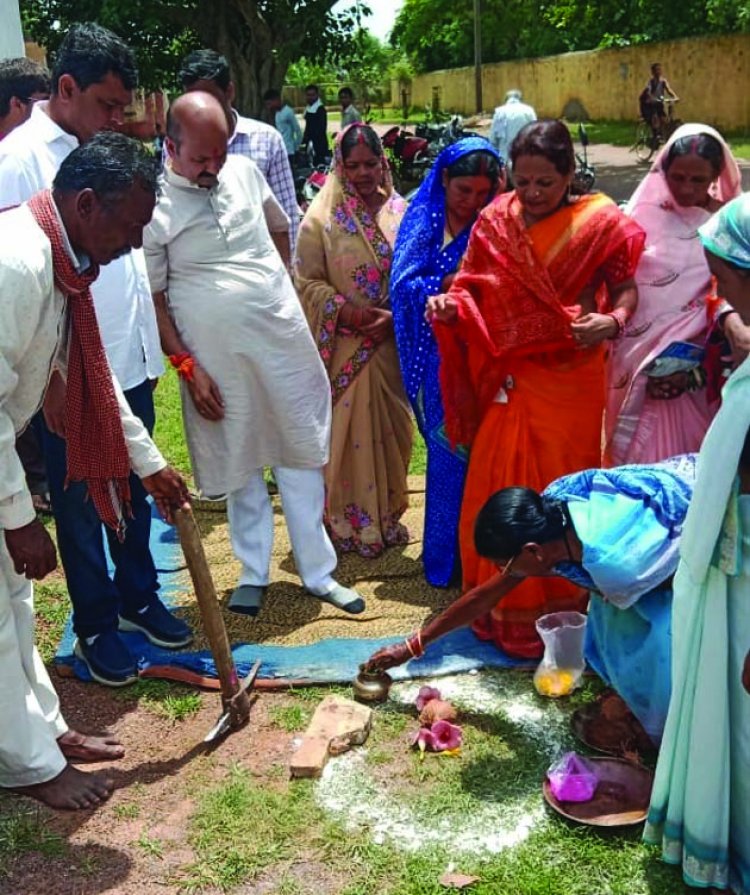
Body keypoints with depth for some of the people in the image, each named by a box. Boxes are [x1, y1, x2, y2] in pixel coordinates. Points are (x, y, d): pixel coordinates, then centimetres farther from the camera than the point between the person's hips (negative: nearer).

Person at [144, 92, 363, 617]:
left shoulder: (245, 171, 2)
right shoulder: (154, 205, -10)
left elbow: (280, 228, 19)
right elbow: (153, 297, -7)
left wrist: (279, 287, 13)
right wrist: (187, 367, -10)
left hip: (284, 337, 4)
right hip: (216, 356, -3)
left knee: (301, 454, 9)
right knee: (240, 465, 10)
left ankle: (318, 572, 21)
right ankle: (254, 574, 27)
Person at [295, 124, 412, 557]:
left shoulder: (400, 212, 5)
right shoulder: (323, 219, -2)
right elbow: (308, 282, -5)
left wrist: (396, 316, -11)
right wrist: (352, 314, -16)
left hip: (392, 343, 3)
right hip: (344, 347, -3)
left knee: (391, 428, 10)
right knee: (347, 432, 1)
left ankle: (387, 515, 25)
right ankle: (350, 521, 12)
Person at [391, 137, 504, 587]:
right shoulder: (423, 221, 2)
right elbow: (404, 284, -7)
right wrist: (449, 283, -21)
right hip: (440, 354, -1)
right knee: (450, 451, 3)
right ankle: (446, 556, 16)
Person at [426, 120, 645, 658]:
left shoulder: (599, 224, -6)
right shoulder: (494, 223, 1)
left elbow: (626, 288, -2)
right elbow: (472, 289, 5)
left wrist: (612, 321, -22)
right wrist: (451, 306, -16)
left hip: (571, 382, -2)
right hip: (509, 381, 3)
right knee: (498, 494, 8)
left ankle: (562, 610, 24)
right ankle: (503, 609, 26)